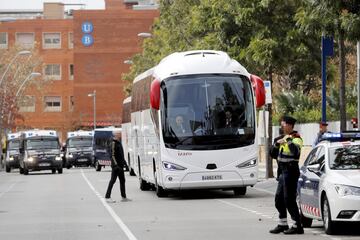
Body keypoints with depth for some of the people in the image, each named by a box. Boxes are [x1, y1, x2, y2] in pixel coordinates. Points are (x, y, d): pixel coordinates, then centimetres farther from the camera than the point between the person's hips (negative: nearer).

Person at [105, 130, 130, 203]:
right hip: (116, 165, -10)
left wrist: (123, 161, 19)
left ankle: (123, 197, 17)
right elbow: (112, 155, -19)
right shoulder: (113, 143, -13)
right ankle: (107, 196, -5)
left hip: (120, 165, 10)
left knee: (122, 180, 11)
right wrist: (115, 164, -24)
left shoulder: (119, 143, 16)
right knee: (113, 180, -8)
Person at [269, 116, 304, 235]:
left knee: (289, 199, -11)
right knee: (279, 199, 14)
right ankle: (282, 224, 25)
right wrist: (277, 144, -2)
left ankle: (297, 226, -7)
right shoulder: (283, 138, 16)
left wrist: (289, 140, -28)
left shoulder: (296, 138, -10)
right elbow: (273, 154, 14)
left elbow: (296, 151, -30)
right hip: (283, 171, 9)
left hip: (291, 171, -9)